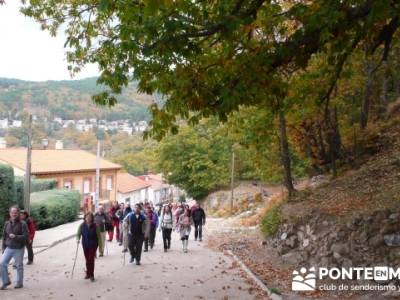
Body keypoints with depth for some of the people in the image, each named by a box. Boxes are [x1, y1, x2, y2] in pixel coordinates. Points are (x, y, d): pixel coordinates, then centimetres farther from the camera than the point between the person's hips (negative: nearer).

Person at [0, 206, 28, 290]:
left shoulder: (22, 224, -9)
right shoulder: (7, 224, 6)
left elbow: (25, 237, -13)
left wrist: (15, 237, -25)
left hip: (19, 249, -4)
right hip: (9, 248, 4)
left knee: (19, 266, 6)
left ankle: (19, 283, 21)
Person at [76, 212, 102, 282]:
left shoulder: (95, 226, -9)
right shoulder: (82, 226, -4)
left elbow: (98, 236, -4)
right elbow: (78, 234, 0)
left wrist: (100, 245, -3)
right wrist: (78, 239, -22)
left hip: (93, 245, -3)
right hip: (85, 245, 3)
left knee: (91, 259, -8)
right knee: (87, 260, 12)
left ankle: (91, 275, -1)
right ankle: (88, 274, 26)